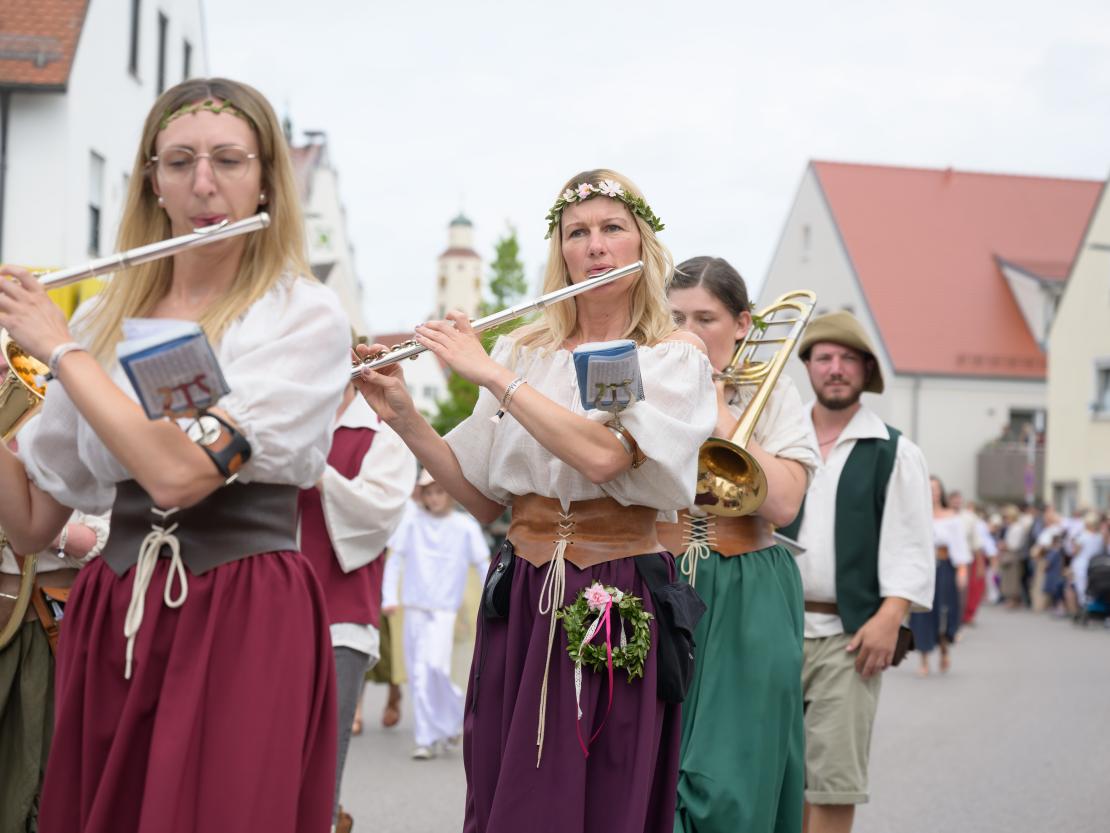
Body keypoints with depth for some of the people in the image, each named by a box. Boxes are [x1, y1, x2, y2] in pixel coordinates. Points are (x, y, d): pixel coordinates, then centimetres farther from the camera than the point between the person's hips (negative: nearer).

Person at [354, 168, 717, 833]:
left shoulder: (675, 357, -2)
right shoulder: (524, 352, 10)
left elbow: (603, 454, -21)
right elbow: (483, 498, 10)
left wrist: (488, 373, -15)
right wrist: (404, 417, -2)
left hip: (616, 603, -4)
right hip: (520, 599, 4)